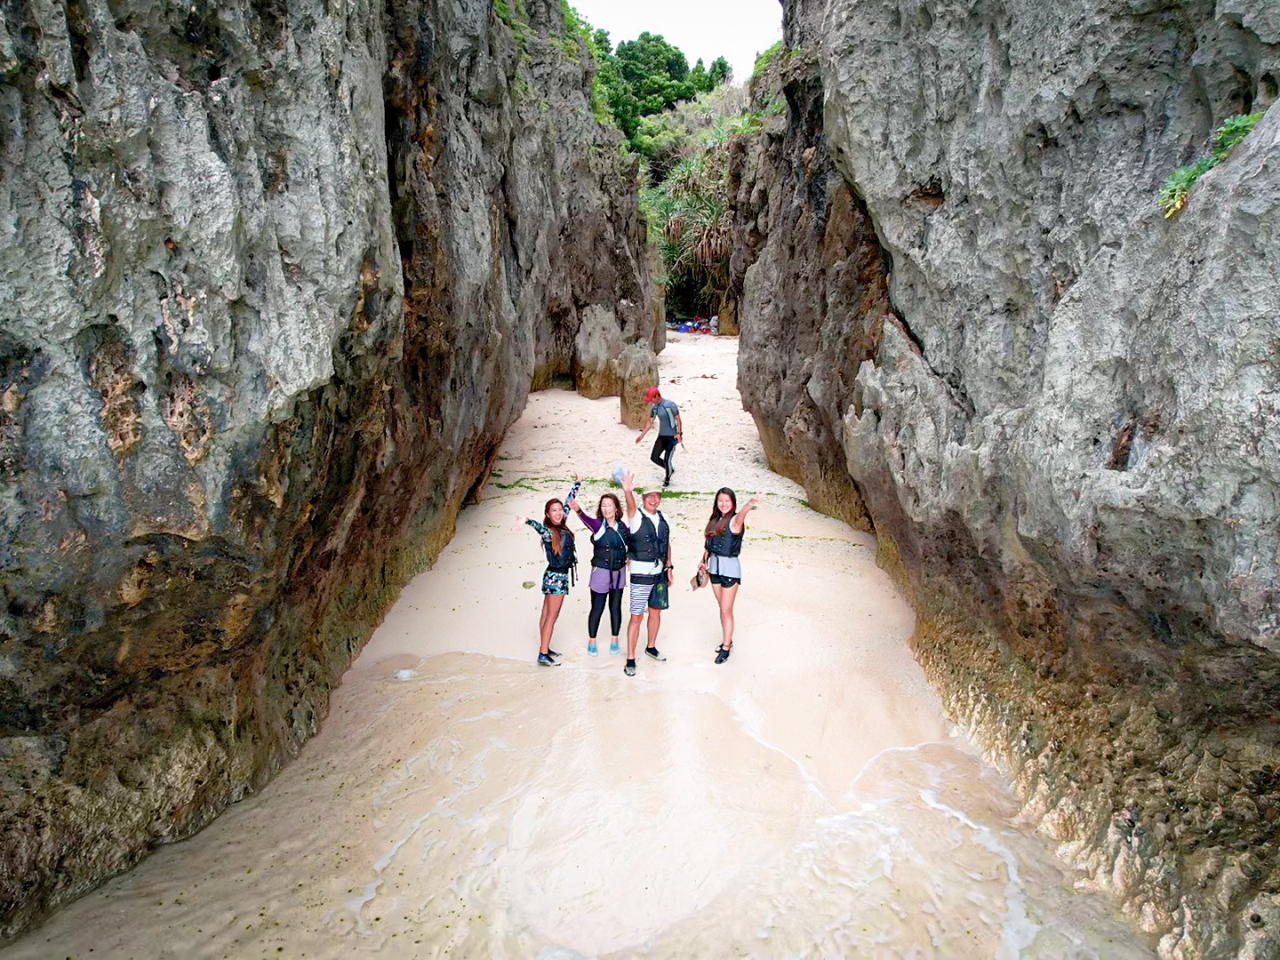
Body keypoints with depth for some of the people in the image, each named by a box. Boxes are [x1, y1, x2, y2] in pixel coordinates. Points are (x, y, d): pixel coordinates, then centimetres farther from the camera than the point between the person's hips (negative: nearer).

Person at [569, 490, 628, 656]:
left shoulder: (623, 527, 2)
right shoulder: (598, 525, -11)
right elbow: (587, 520, -34)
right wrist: (578, 511, -55)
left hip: (619, 573, 4)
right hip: (601, 572, -4)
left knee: (615, 607, 13)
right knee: (597, 608, 4)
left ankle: (615, 641, 27)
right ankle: (592, 642, 20)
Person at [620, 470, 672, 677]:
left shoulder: (663, 519, 7)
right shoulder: (637, 518, -11)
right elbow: (631, 507, -34)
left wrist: (669, 567, 11)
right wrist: (628, 492, -55)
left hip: (659, 573, 6)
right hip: (641, 574, -6)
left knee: (655, 612, 18)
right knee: (637, 617, -4)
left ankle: (651, 647, 37)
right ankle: (630, 659, 4)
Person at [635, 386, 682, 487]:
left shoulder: (670, 405, -18)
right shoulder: (654, 407, 2)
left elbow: (678, 419, -14)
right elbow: (650, 422, 11)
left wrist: (679, 433, -23)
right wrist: (642, 435, 9)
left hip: (672, 437, -7)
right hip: (661, 436, 7)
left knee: (666, 460, -8)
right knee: (654, 457, 8)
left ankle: (667, 479, 17)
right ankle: (670, 470, 32)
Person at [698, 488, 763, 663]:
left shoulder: (734, 520, -16)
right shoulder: (715, 520, 4)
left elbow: (741, 516, -40)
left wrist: (751, 504, -61)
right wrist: (704, 560, 10)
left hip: (730, 567, -6)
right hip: (714, 566, 6)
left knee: (726, 610, 1)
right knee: (722, 608, 18)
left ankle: (726, 648, 11)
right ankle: (727, 640, 32)